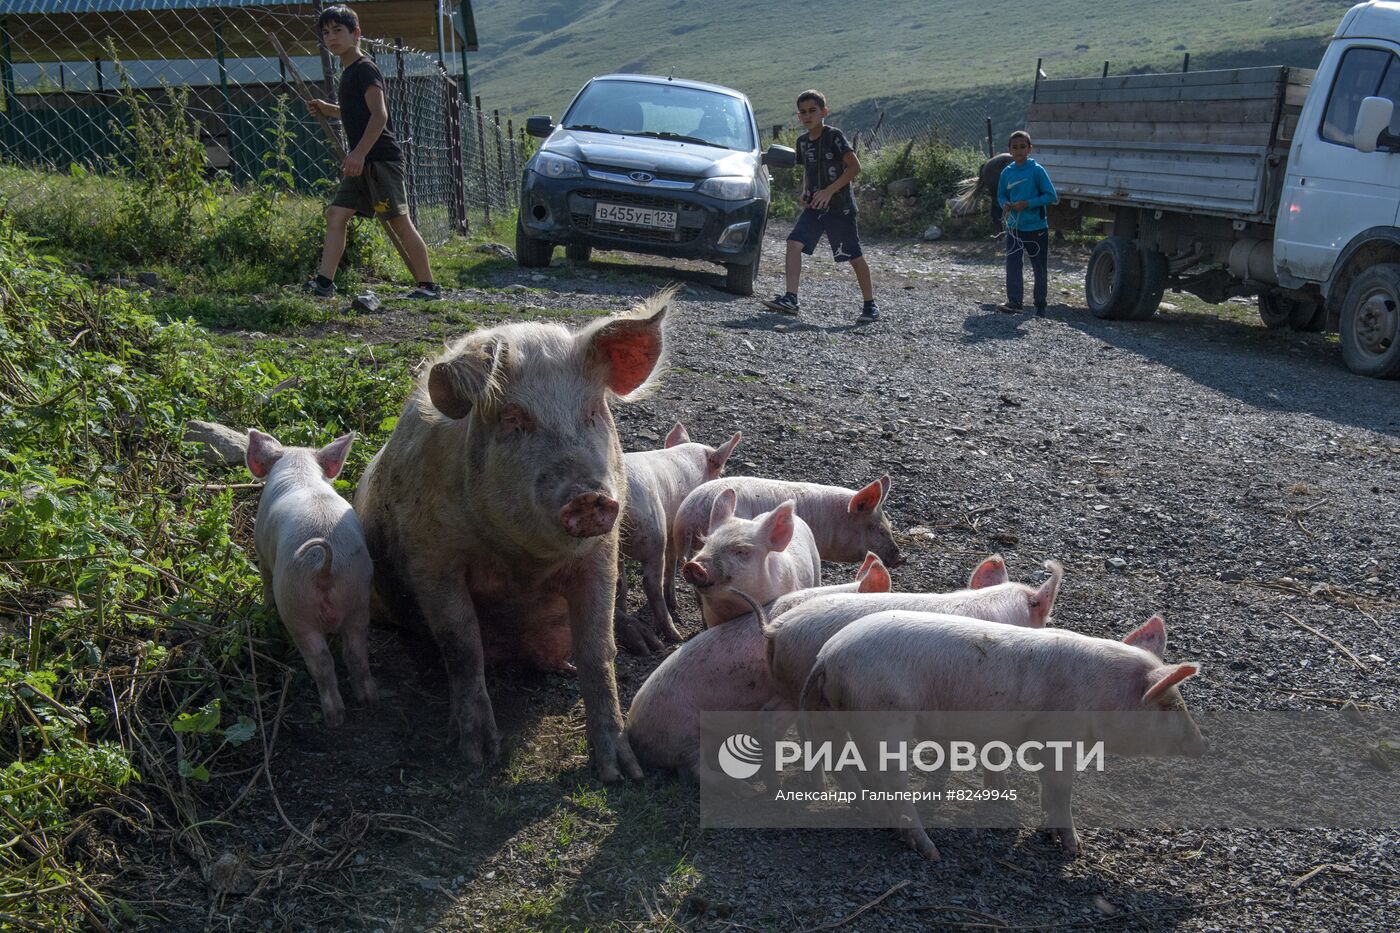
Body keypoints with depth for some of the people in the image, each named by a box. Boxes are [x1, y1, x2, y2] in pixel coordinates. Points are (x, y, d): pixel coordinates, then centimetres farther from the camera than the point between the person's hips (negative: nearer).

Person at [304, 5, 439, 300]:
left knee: (399, 222, -6)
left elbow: (379, 114, -20)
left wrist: (359, 153, -28)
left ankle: (428, 285, 1)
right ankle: (324, 283, 0)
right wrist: (328, 109, 19)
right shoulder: (348, 72, 18)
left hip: (381, 158, -9)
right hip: (362, 163, 9)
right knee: (336, 215, 2)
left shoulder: (365, 68, -10)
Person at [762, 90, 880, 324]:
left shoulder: (834, 136, -11)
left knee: (854, 256, 1)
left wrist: (829, 191, -21)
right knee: (794, 243, -13)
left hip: (840, 207, -6)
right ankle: (790, 299, -15)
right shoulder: (803, 141, 9)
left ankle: (870, 305, 15)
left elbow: (855, 167, -16)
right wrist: (805, 192, 4)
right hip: (814, 207, 6)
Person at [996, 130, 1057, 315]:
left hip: (1036, 227, -3)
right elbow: (1001, 195, 14)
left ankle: (1040, 305, 16)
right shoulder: (1007, 172, 3)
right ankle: (1014, 302, -10)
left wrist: (1027, 203, -19)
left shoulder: (1037, 170, -10)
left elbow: (1051, 196, -11)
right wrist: (1005, 204, -8)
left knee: (1040, 268, 6)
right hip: (1014, 227, 3)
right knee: (1012, 265, -8)